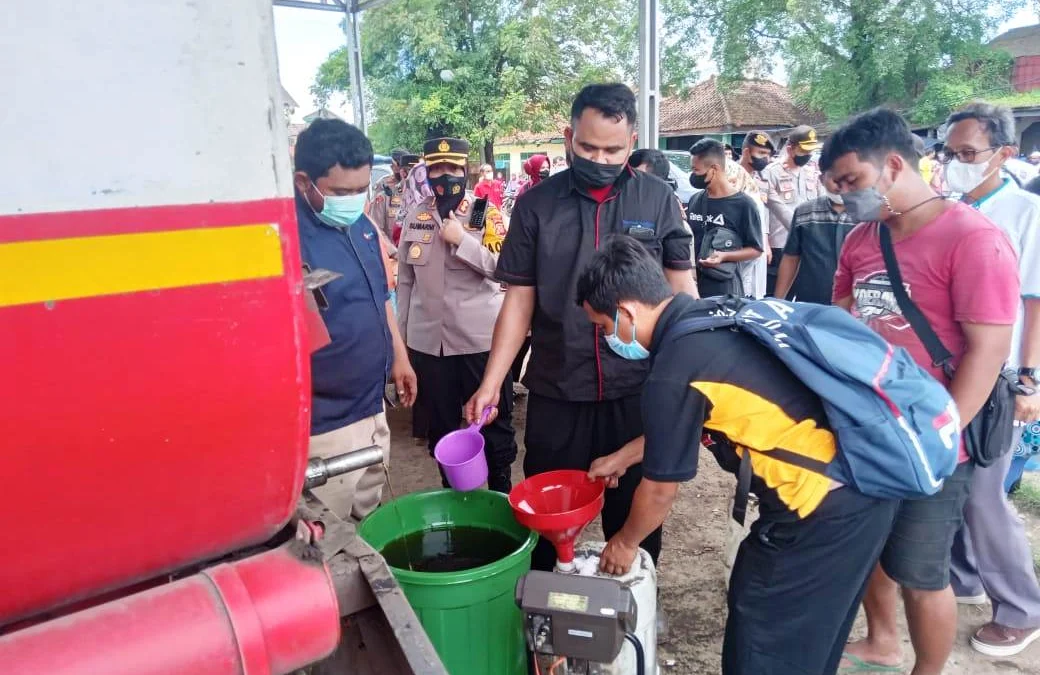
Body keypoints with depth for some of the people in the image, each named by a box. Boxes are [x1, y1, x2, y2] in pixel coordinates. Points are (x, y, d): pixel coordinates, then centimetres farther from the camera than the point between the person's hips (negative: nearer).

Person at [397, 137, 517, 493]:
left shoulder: (488, 214, -5)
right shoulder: (415, 216, 6)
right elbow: (406, 280, 11)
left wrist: (461, 239, -20)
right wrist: (401, 333, 11)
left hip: (481, 337, -3)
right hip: (428, 340, 4)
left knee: (494, 419, 9)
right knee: (440, 422, 16)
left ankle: (501, 489, 28)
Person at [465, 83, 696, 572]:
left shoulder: (658, 199, -1)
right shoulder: (535, 205, -1)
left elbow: (682, 291, 3)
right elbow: (519, 301, 1)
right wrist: (491, 383, -6)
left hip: (640, 388, 0)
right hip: (555, 391, 1)